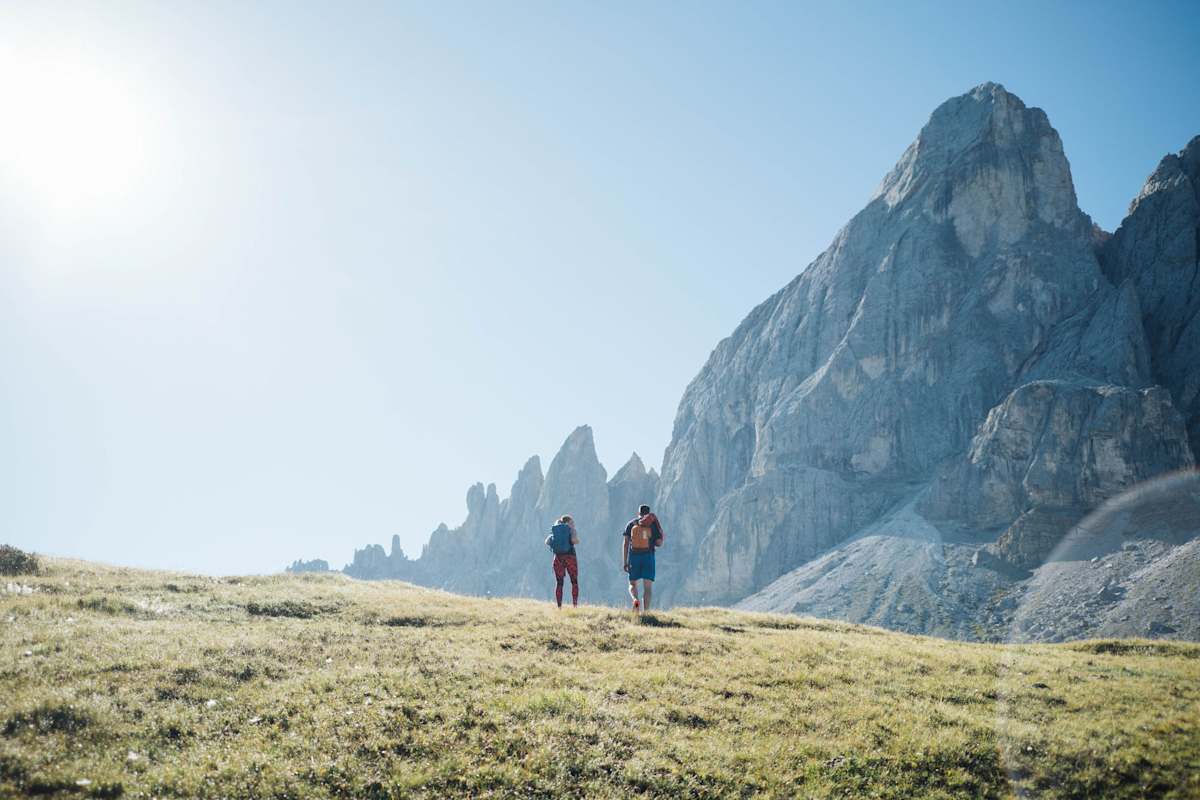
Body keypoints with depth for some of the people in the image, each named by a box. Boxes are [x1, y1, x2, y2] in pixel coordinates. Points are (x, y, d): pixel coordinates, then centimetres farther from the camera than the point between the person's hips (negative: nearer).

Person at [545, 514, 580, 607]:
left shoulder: (554, 530, 10)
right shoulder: (571, 530, -1)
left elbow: (547, 542, 3)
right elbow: (575, 541, -18)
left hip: (558, 557, 3)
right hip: (570, 557, -3)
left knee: (559, 583, 5)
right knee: (574, 582, 8)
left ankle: (559, 606, -1)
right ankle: (575, 604, -2)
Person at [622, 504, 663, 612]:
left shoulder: (631, 524, 6)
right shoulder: (653, 524, 3)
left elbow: (625, 543, 0)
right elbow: (659, 543, 0)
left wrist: (625, 562, 2)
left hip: (633, 556, 1)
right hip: (648, 556, -1)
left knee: (632, 584, 13)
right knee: (647, 587, 3)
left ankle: (635, 600, -17)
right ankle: (645, 612, -7)